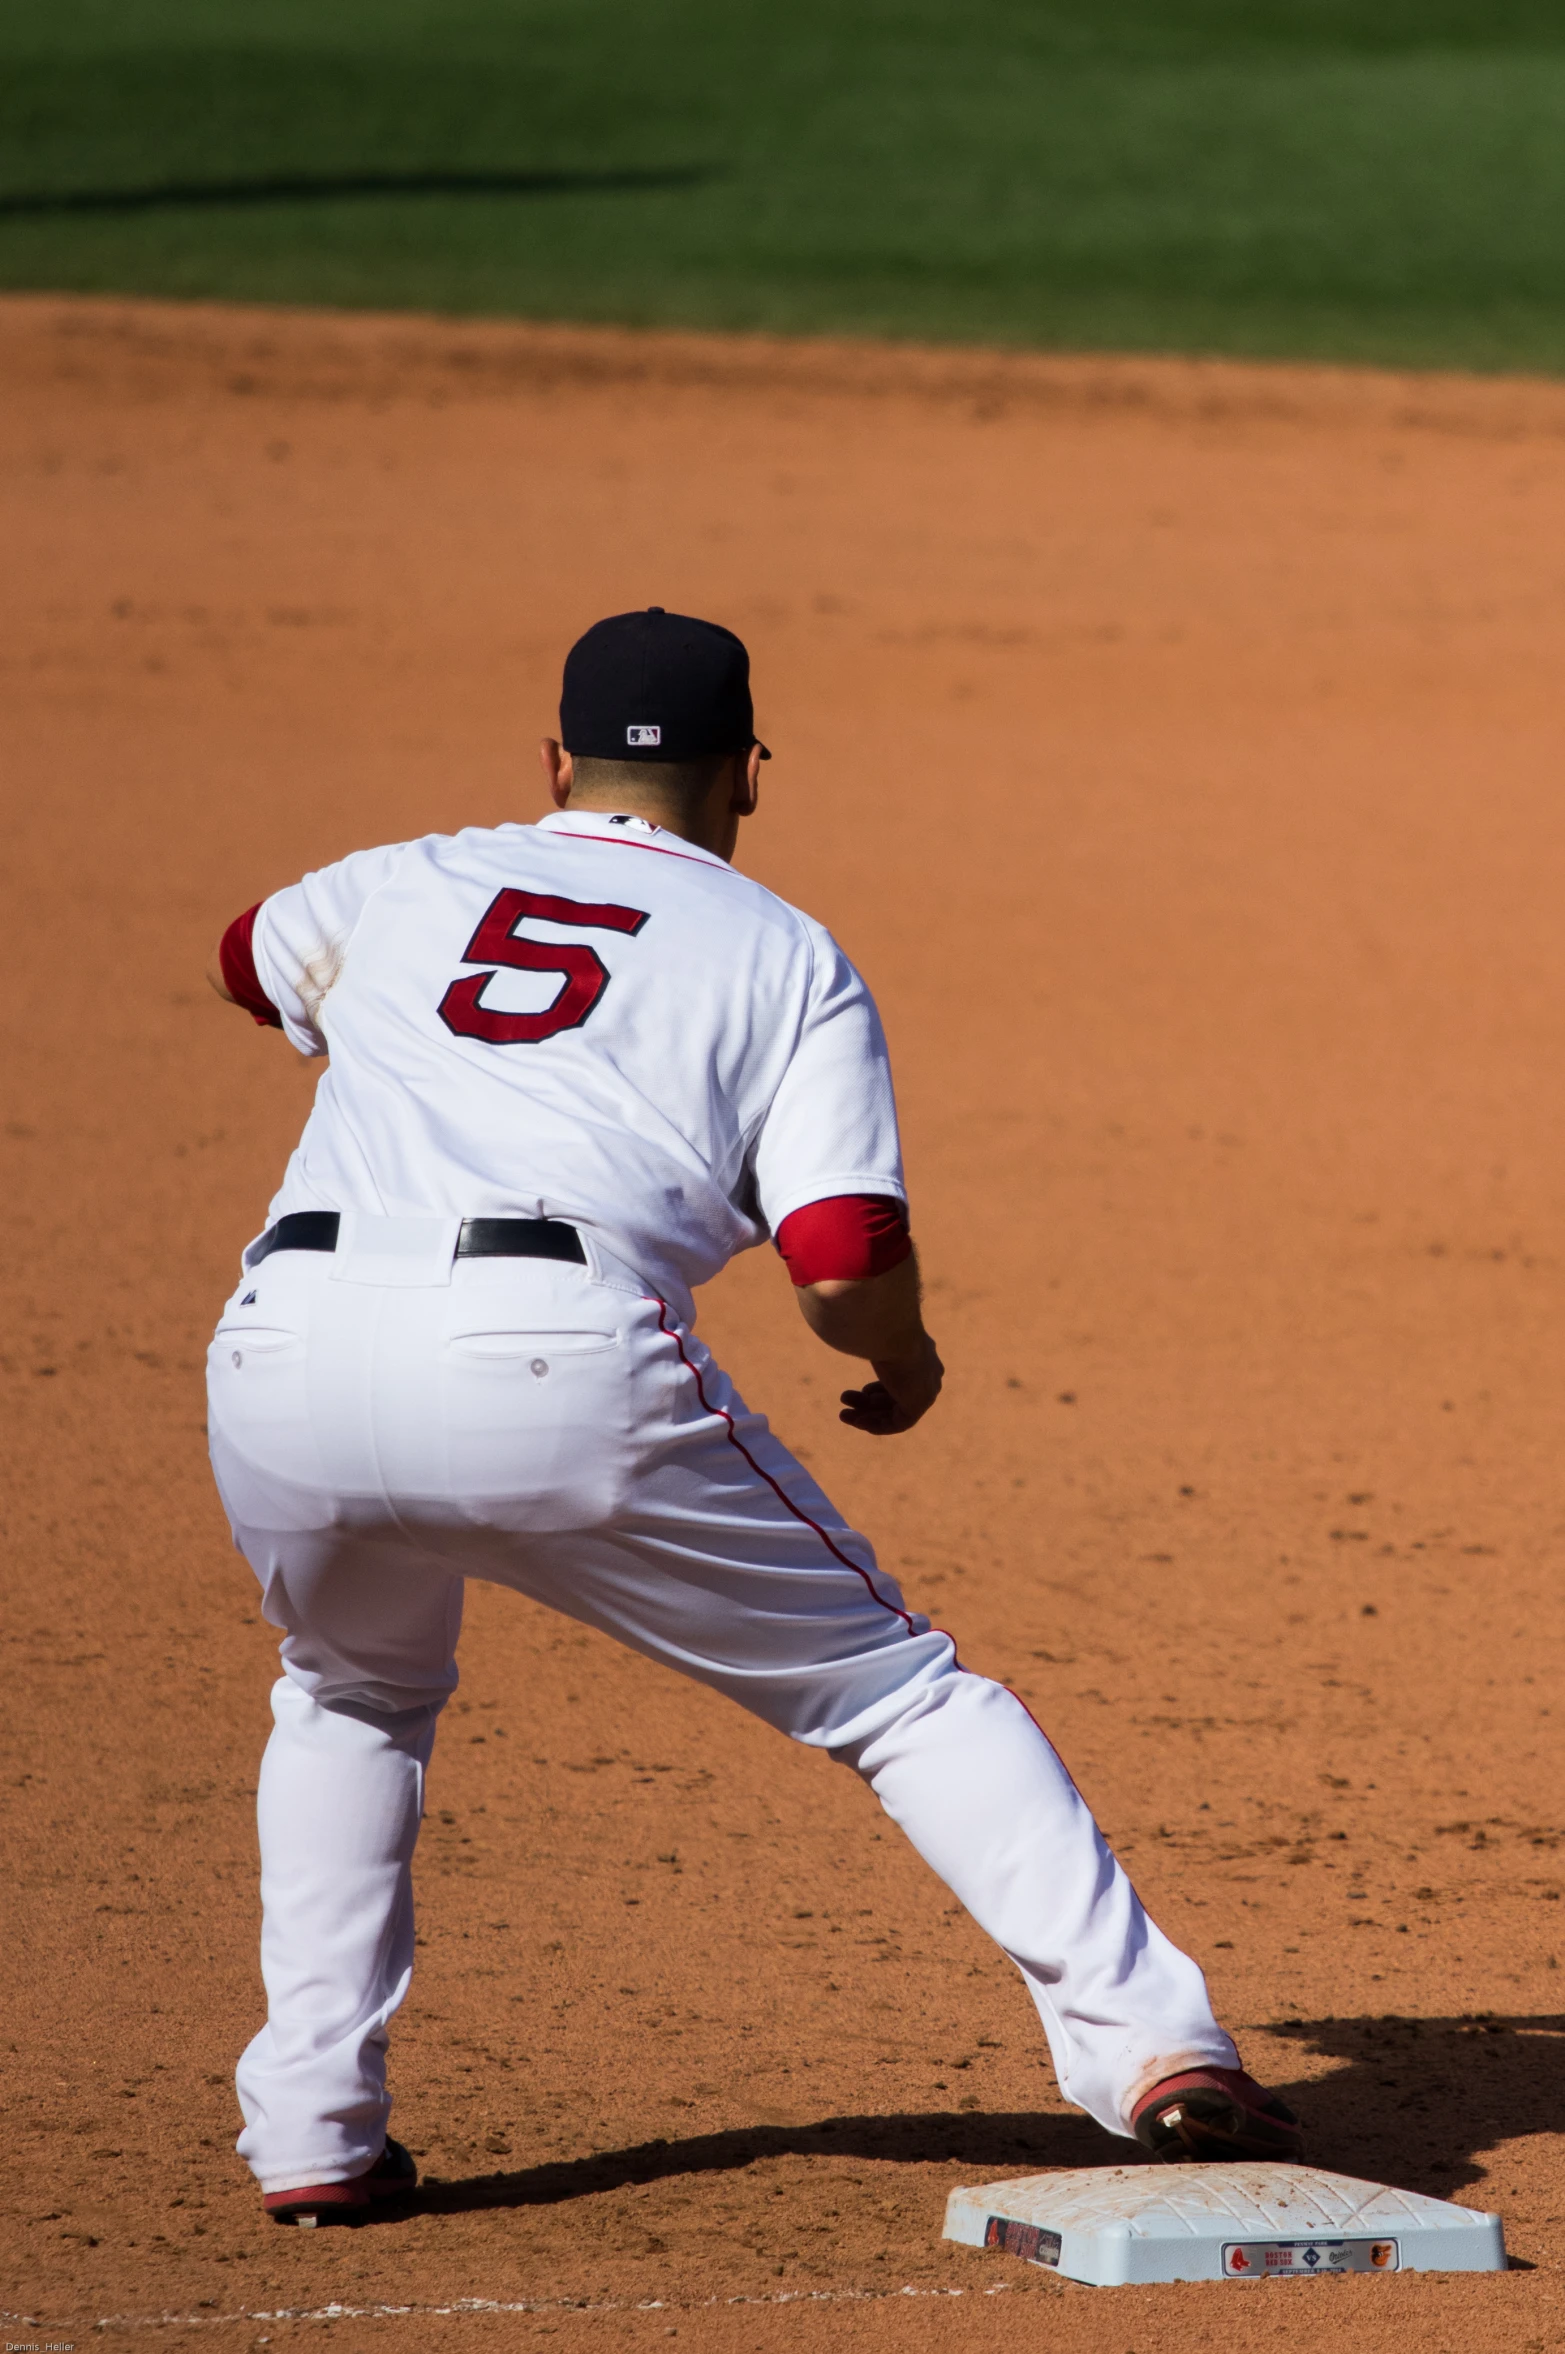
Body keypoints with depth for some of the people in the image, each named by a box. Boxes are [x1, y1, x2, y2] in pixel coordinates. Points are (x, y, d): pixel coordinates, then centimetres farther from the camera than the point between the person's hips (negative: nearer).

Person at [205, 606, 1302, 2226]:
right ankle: (1150, 2045, 1)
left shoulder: (399, 887, 27)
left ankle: (310, 2135, 25)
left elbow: (249, 961, 52)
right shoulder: (788, 960, 18)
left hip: (290, 1361, 3)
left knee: (354, 1699, 33)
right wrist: (904, 1363, 26)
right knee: (893, 1687, 12)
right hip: (560, 1370, -3)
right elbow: (847, 1266, 4)